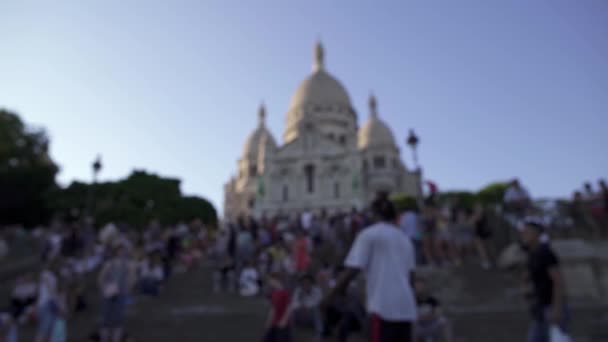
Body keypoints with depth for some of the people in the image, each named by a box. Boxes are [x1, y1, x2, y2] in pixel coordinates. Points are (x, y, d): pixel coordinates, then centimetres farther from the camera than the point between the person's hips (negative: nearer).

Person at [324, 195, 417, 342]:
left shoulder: (368, 234, -2)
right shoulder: (405, 238, 16)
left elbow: (352, 270, -8)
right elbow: (410, 274, 17)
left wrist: (330, 295, 0)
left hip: (384, 306, -6)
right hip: (406, 307, 6)